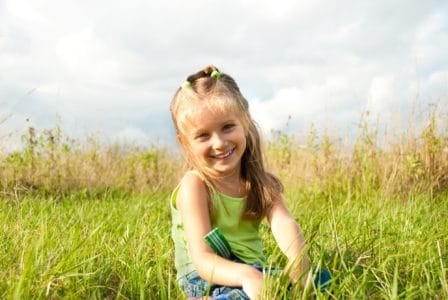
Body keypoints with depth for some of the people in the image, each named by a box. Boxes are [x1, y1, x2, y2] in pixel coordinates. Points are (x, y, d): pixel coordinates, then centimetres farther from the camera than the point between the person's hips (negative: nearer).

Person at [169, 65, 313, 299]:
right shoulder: (194, 184, -16)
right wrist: (245, 276, -42)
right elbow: (202, 260, -22)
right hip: (205, 278, -4)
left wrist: (299, 263, -42)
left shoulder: (259, 181, -1)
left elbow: (284, 223, -20)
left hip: (254, 272, 4)